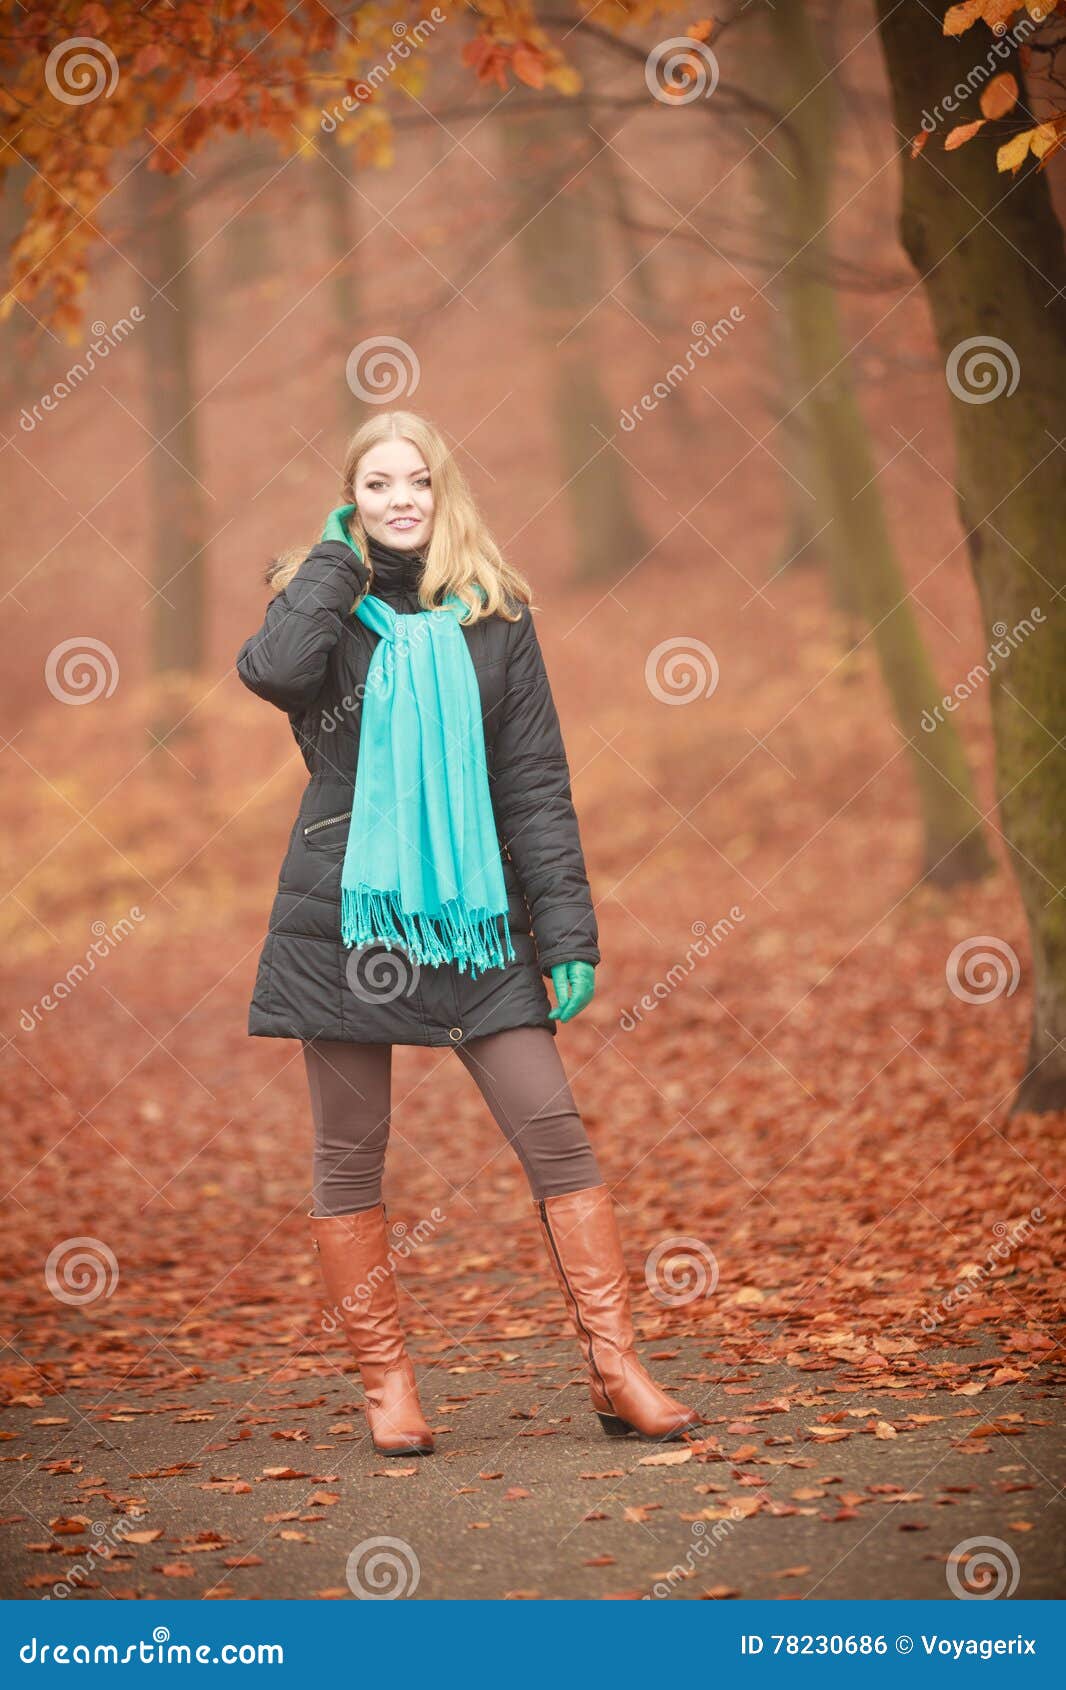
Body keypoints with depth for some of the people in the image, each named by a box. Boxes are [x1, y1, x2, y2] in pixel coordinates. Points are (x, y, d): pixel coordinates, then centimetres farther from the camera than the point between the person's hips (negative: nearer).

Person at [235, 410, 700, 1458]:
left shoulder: (495, 615, 8)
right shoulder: (324, 601, 5)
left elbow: (536, 783, 5)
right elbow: (274, 673, -20)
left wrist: (568, 932, -2)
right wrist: (335, 556, -7)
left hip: (473, 917, 1)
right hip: (343, 916, -1)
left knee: (552, 1129, -6)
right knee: (349, 1154, 2)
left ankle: (614, 1371, -2)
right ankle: (385, 1384, 13)